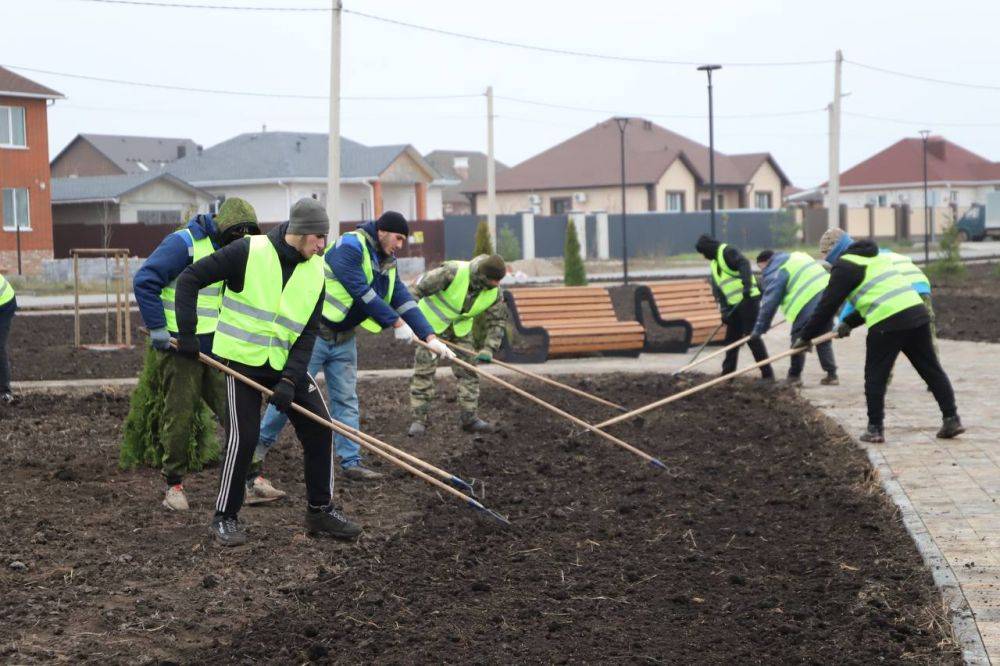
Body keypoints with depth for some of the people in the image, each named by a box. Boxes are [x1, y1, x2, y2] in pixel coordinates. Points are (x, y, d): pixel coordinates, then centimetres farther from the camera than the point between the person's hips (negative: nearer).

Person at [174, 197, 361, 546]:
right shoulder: (249, 252, -17)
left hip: (285, 363, 5)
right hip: (242, 359, -5)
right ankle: (225, 517, 6)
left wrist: (290, 379, -12)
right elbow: (190, 278, -14)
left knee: (319, 428, 2)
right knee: (243, 437, -10)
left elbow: (308, 332, -1)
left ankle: (320, 510, 15)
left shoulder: (314, 272, -1)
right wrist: (187, 333, -17)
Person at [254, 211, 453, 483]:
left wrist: (430, 338, -8)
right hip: (315, 334, -8)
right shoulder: (349, 247, -19)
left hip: (344, 339, 8)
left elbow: (404, 301, 3)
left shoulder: (387, 264, 9)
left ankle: (351, 462, 8)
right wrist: (396, 323, -22)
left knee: (346, 400, 6)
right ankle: (261, 445, 15)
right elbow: (362, 293, -25)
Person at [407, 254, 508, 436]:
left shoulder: (494, 292, -17)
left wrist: (488, 350, -20)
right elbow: (418, 290, -27)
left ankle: (469, 418, 9)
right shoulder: (453, 272, -33)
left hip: (460, 327, 5)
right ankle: (419, 420, 0)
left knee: (467, 370, 1)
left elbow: (497, 322, -7)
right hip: (431, 322, -5)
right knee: (424, 370, -6)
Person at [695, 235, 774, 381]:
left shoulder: (728, 252, -7)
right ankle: (727, 374, 19)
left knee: (752, 337, -10)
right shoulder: (714, 264, 20)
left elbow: (744, 264, -25)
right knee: (731, 338, 12)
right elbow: (717, 291, 15)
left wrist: (747, 285, -39)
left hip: (748, 300, -9)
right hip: (734, 306, 9)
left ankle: (767, 374, -7)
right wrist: (724, 310, 3)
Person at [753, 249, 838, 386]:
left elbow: (769, 303, -4)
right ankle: (831, 374, 17)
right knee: (824, 340, 17)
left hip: (808, 304, -8)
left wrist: (759, 328, 3)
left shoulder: (775, 272, -1)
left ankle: (794, 376, 11)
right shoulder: (794, 257, 26)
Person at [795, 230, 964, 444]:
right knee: (931, 370, 11)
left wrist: (806, 336, 9)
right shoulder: (875, 257, 28)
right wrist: (849, 322, 31)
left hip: (887, 323, -8)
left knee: (875, 377, 5)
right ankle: (951, 420, 10)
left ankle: (875, 429, 6)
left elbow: (827, 305, 1)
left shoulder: (845, 266, 1)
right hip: (917, 312, 8)